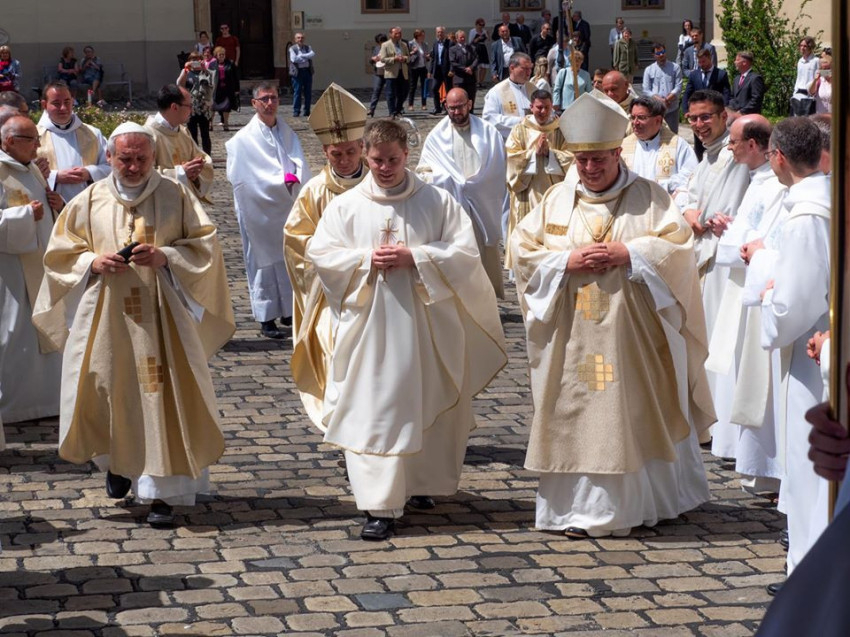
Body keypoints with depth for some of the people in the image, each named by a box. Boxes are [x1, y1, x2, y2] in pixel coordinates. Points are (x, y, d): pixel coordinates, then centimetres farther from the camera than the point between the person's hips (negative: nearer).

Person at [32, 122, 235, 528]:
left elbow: (204, 247, 1)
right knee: (105, 396, 4)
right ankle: (117, 460, 35)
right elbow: (59, 255, 8)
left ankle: (162, 493, 2)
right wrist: (93, 263, -11)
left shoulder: (176, 198, 2)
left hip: (162, 321, -1)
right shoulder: (89, 203, 5)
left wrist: (165, 258, -15)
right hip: (105, 321, 1)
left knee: (163, 400, -4)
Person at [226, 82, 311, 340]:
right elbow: (243, 178, -15)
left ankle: (288, 312, 23)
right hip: (260, 210, -5)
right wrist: (281, 180, -19)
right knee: (264, 260, 0)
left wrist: (293, 177, -25)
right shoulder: (244, 139, -8)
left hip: (287, 208, 5)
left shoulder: (287, 134, 8)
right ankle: (267, 319, 7)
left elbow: (300, 163, -3)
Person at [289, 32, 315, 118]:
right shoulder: (292, 49, 2)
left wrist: (301, 56, -13)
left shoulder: (307, 47, 13)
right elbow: (294, 59, -13)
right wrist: (305, 58, -7)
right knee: (297, 92, -6)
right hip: (298, 72, -4)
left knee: (308, 92, 4)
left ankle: (307, 111, 11)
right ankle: (296, 111, -1)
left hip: (307, 71, 4)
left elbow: (313, 54, -6)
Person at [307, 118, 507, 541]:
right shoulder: (345, 206, 4)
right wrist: (367, 260, -13)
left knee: (426, 409, 11)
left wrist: (414, 258, -15)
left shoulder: (437, 202, 2)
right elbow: (320, 254, 1)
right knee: (372, 414, -5)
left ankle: (420, 483, 31)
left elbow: (464, 250, -4)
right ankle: (379, 505, -5)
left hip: (425, 327, 1)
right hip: (369, 328, 0)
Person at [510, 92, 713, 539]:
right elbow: (522, 249, 4)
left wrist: (628, 253, -17)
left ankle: (650, 499, 21)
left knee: (638, 416, 5)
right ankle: (581, 507, 9)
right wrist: (567, 261, -11)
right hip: (573, 337, 2)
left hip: (633, 334, -2)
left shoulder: (648, 197, 1)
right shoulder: (557, 200, 8)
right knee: (576, 417, 1)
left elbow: (678, 245, -6)